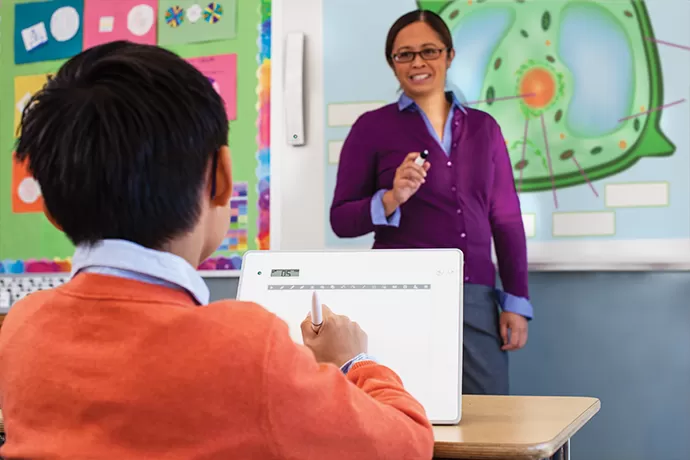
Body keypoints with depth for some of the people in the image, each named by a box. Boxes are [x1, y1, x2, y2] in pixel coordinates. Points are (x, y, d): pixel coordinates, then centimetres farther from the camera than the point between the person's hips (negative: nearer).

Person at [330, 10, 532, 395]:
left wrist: (517, 302, 6)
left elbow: (507, 218, 11)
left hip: (476, 297, 3)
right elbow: (341, 220, 0)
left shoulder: (483, 127, 11)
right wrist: (391, 199, -18)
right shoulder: (372, 127, 2)